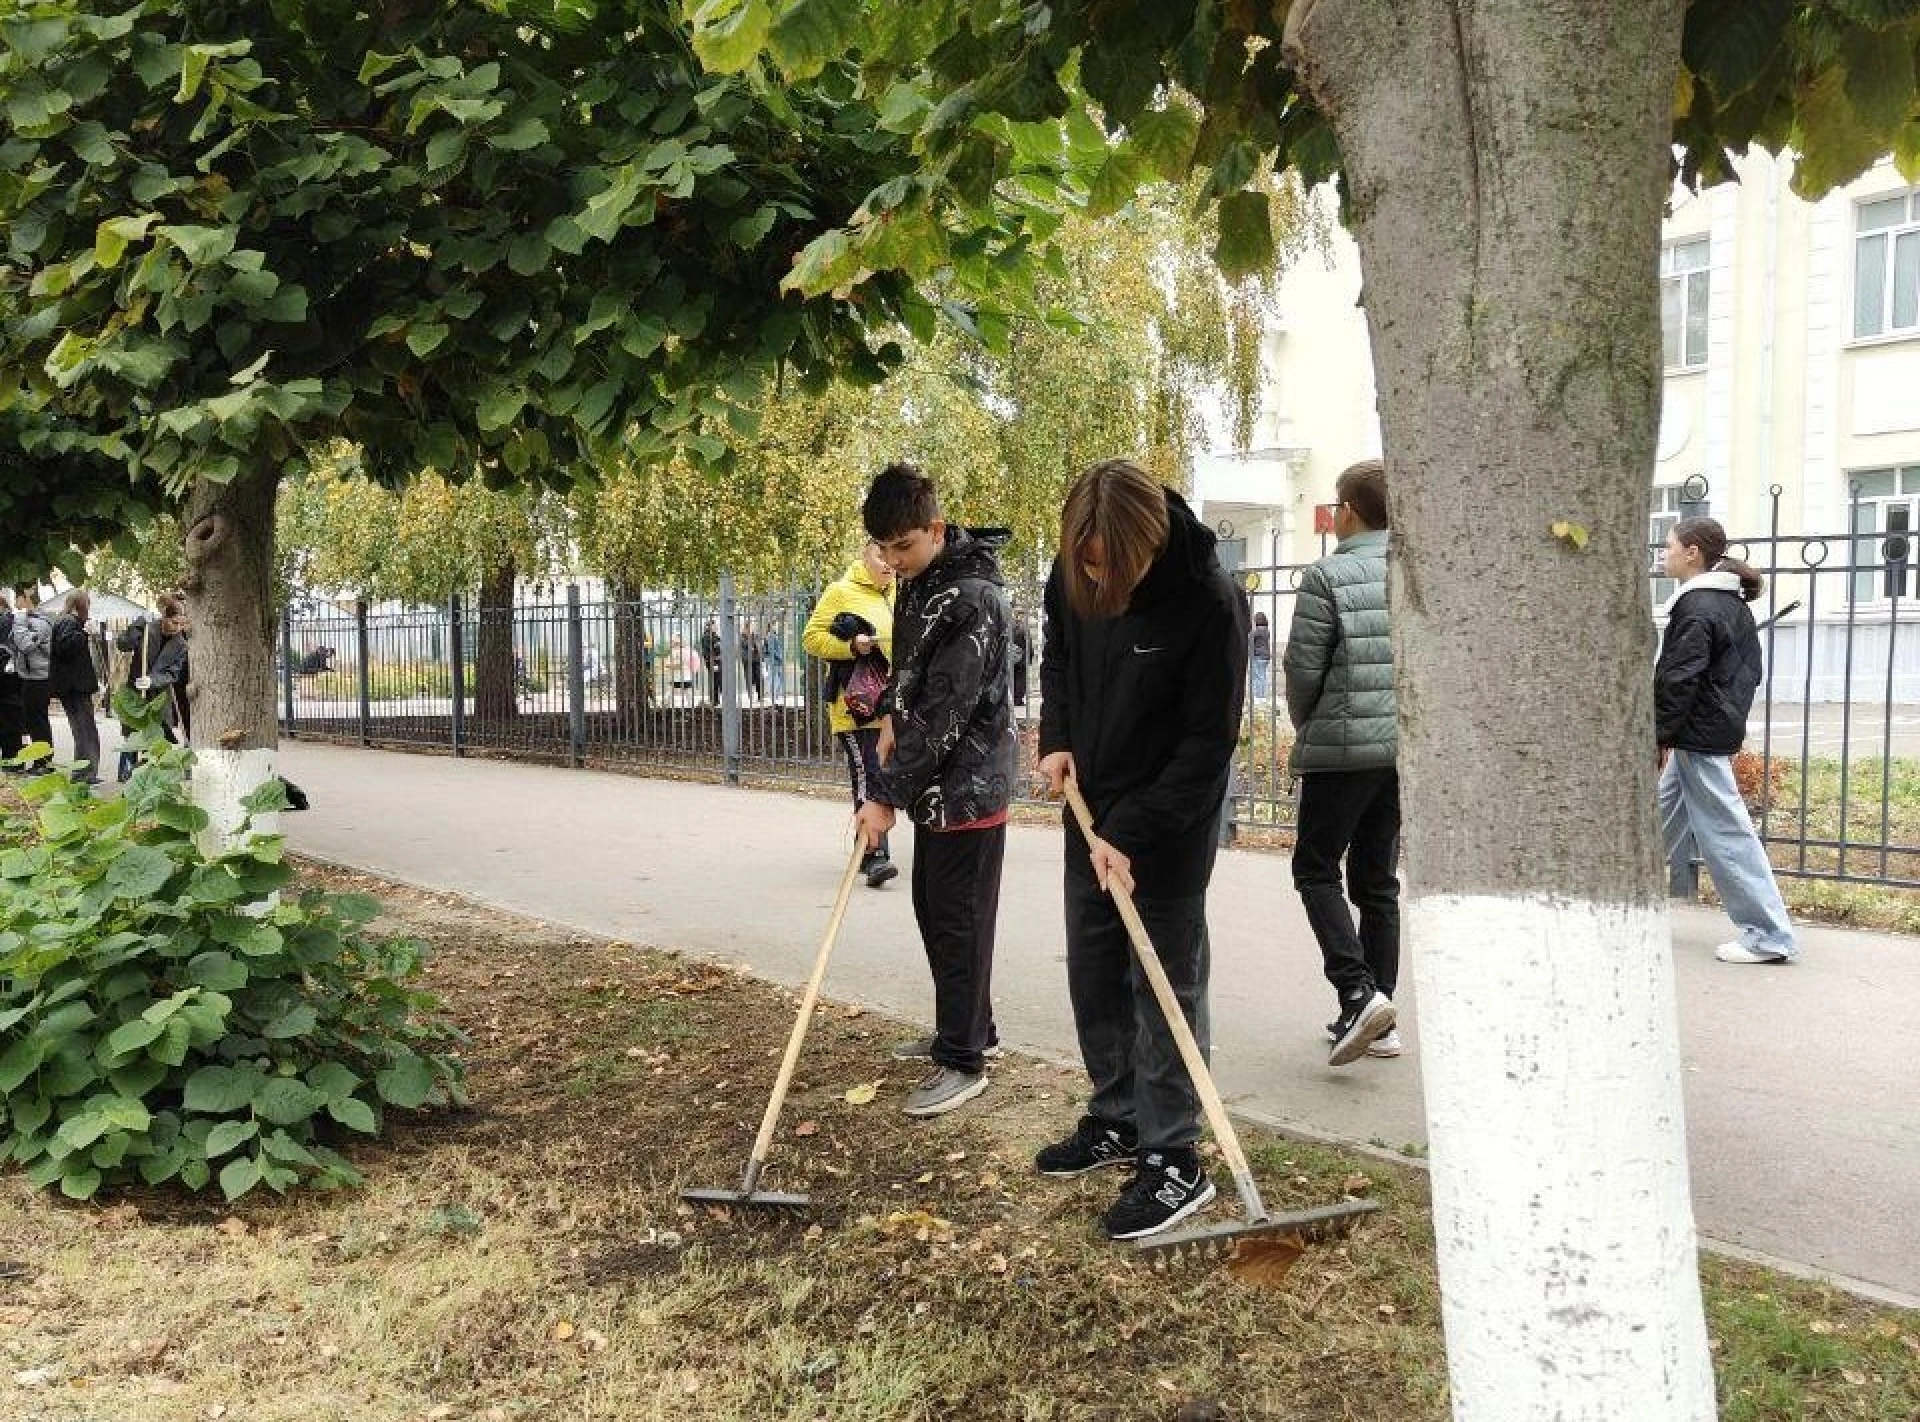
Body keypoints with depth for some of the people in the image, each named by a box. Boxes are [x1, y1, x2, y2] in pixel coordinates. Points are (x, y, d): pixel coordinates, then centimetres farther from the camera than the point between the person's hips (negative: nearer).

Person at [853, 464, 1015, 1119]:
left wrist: (886, 793, -22)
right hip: (934, 782, 10)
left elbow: (944, 713, -25)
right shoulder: (917, 579, 7)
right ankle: (964, 1029, 32)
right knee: (931, 906, 18)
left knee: (958, 920, -2)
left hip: (969, 786, -10)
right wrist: (891, 714, 10)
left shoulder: (971, 599, -23)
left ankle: (962, 1061, 9)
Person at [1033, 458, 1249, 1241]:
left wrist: (1130, 834, -23)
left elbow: (1209, 742, -21)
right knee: (1093, 979, 15)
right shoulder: (1070, 574, -8)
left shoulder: (1210, 600, -26)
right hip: (1092, 810, 7)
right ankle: (1116, 1121, 31)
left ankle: (1174, 1161, 9)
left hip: (1170, 823, -7)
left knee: (1165, 990, -2)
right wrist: (1056, 740, -2)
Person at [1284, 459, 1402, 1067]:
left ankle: (1358, 992, -11)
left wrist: (1306, 724, 9)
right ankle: (1381, 1020, 17)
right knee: (1378, 878, 13)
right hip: (1405, 745, 6)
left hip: (1343, 747, -6)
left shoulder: (1327, 577, -11)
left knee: (1316, 868, 6)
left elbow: (1303, 667, -9)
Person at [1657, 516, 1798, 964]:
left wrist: (1661, 735, -16)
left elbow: (1679, 679, -20)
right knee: (1664, 820, 18)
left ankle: (1769, 935, -2)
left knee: (1724, 831, -6)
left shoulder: (1695, 607, -17)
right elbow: (1750, 669, 18)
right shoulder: (1732, 602, 13)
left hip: (1699, 737, -10)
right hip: (1720, 728, 10)